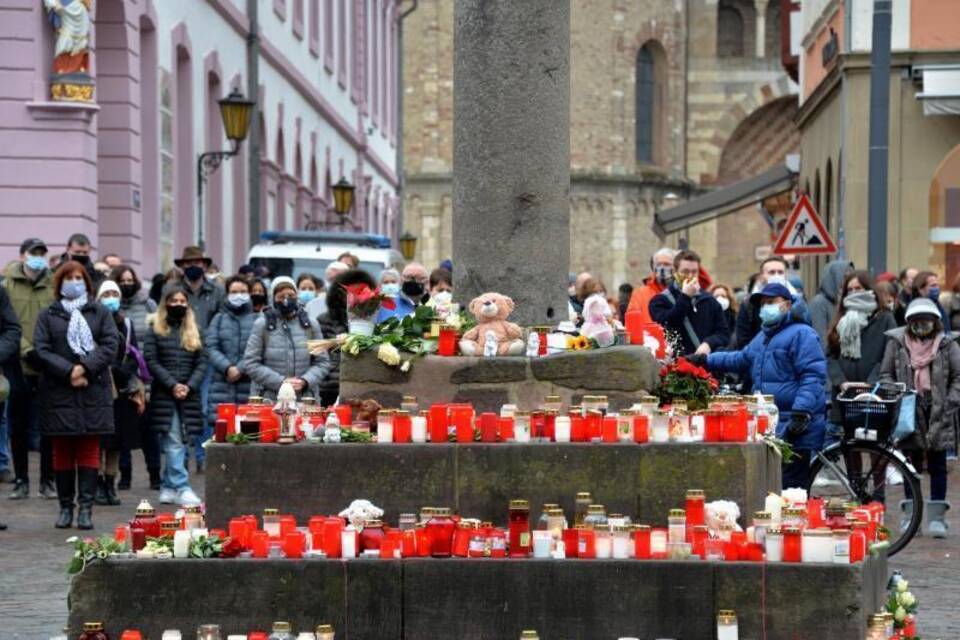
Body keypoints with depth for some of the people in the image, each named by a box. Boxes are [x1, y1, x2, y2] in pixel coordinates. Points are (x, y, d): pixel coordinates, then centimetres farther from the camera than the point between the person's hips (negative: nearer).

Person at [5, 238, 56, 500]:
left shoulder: (53, 285, 2)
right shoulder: (8, 284, 0)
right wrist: (27, 350, -15)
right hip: (19, 367, 0)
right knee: (18, 427, 7)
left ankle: (48, 481, 12)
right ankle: (21, 481, 16)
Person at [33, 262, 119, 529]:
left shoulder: (100, 313, 10)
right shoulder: (47, 316, 9)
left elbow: (110, 346, 0)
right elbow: (41, 350, -1)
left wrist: (85, 367, -14)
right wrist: (68, 371, -14)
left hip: (93, 391, 0)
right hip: (58, 394, 0)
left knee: (89, 450, -2)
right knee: (62, 451, 3)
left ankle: (86, 508, -1)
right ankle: (65, 507, 9)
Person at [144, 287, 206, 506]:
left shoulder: (193, 332, 15)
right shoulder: (155, 332, 4)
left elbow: (202, 363, 9)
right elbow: (151, 362, -4)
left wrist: (189, 386, -6)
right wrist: (172, 385, -12)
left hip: (189, 396, 4)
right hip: (164, 396, -4)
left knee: (178, 443, 5)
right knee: (174, 443, -9)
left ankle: (168, 488, 13)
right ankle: (181, 488, -14)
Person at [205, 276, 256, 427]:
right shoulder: (219, 319, 15)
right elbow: (210, 347, 4)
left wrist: (241, 369, -13)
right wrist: (227, 368, -10)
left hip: (250, 385, -1)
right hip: (223, 385, 1)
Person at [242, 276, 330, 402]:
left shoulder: (310, 324, 8)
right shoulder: (262, 325, 1)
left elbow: (323, 362, 9)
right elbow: (250, 363, -3)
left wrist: (305, 381, -10)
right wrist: (281, 381, -12)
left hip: (305, 399, 2)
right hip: (268, 399, -2)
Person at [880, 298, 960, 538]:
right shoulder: (897, 343, 4)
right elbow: (886, 374, 8)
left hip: (938, 412, -1)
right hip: (909, 411, 1)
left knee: (937, 465, 3)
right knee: (912, 464, 8)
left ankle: (936, 516, 6)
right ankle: (911, 515, 15)